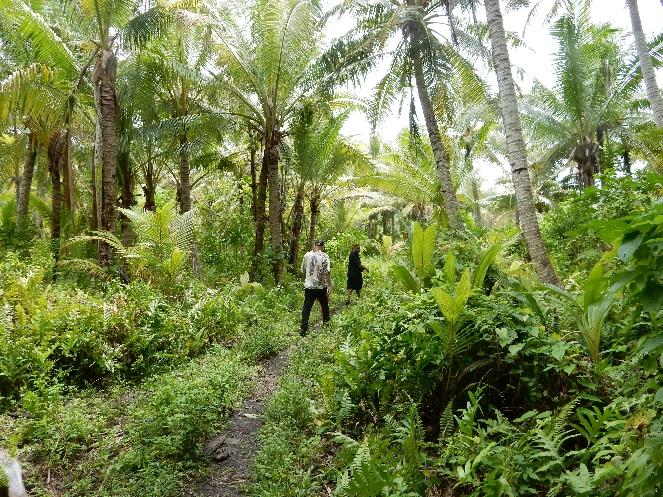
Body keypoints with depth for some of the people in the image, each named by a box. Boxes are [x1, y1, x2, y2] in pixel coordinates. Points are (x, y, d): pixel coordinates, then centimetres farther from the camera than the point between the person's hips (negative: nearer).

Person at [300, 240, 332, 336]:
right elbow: (327, 272, -17)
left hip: (308, 285, 2)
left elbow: (303, 270, 10)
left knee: (307, 307, 2)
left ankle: (303, 328, -5)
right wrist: (329, 286, -13)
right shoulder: (324, 256, -10)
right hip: (321, 286, -2)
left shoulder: (307, 255, 1)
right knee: (324, 305, 18)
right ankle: (326, 322, 35)